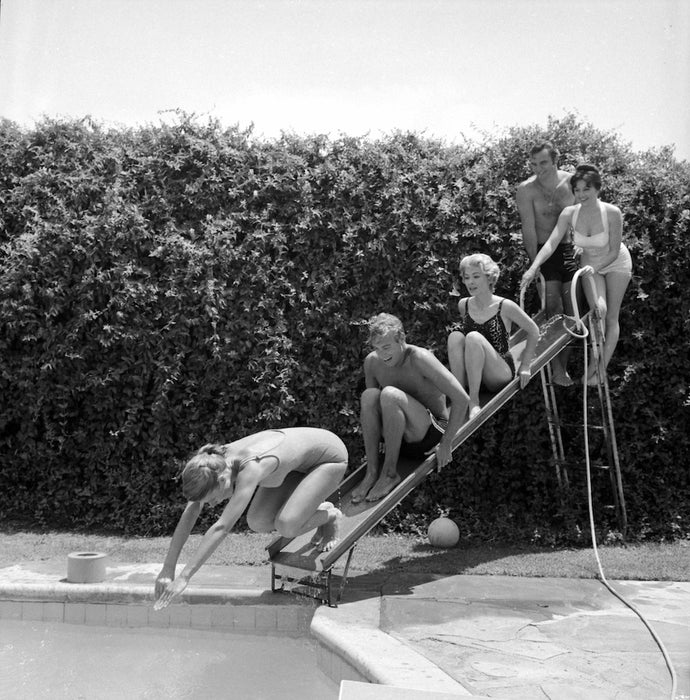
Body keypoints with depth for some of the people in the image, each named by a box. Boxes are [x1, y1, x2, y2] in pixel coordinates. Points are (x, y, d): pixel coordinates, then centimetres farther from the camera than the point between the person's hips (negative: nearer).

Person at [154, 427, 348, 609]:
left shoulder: (250, 468, -41)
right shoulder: (214, 462, -19)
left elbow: (221, 527, -44)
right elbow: (189, 515, -14)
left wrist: (183, 578, -44)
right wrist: (167, 569, -17)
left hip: (331, 456, -7)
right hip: (299, 460, 7)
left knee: (286, 526, -25)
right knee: (258, 522, -7)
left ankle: (331, 516, 6)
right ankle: (318, 509, 15)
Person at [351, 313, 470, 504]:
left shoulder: (419, 358, -20)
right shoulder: (372, 362, -4)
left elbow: (461, 399, -21)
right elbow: (369, 408, 10)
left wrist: (446, 444, -18)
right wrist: (372, 444, 2)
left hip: (432, 433, -5)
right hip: (402, 438, 5)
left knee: (389, 394, -30)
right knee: (369, 395, -21)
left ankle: (390, 473, -20)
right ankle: (372, 472, -19)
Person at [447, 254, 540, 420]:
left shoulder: (505, 306, -11)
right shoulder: (463, 305, 2)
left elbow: (533, 332, 0)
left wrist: (524, 366, 0)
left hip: (501, 375, -4)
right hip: (472, 374, 4)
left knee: (473, 337, -30)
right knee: (455, 336, -23)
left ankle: (474, 401, -29)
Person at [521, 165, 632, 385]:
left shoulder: (612, 213, -28)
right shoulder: (569, 213, -21)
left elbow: (614, 252, -21)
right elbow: (551, 243, -30)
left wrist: (595, 268, -38)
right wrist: (533, 268, -45)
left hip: (616, 264, -1)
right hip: (590, 265, 1)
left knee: (612, 317, 2)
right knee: (598, 309, -21)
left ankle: (601, 368, 11)